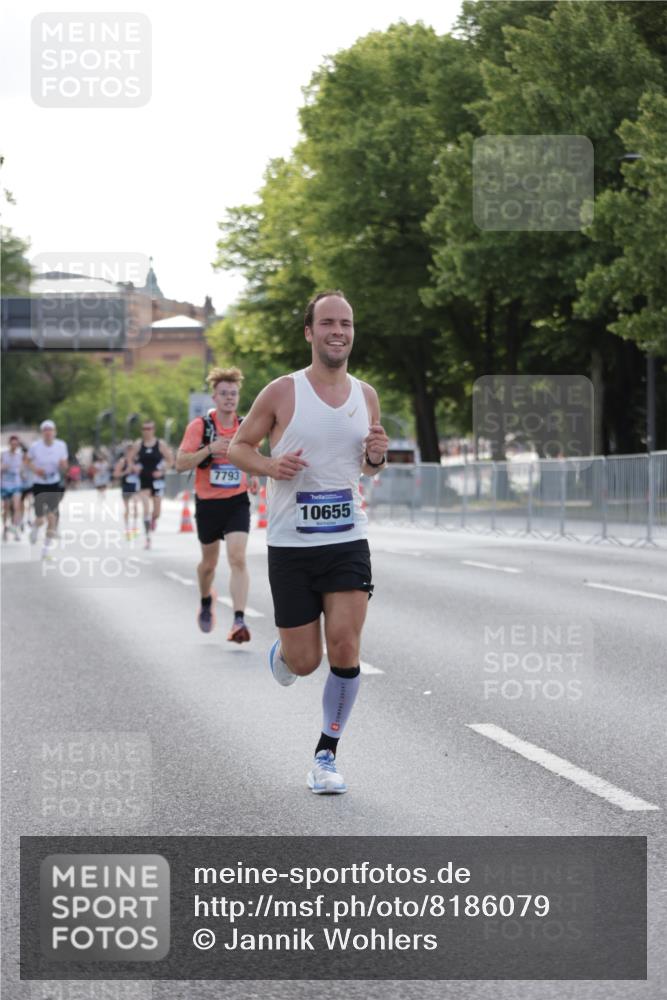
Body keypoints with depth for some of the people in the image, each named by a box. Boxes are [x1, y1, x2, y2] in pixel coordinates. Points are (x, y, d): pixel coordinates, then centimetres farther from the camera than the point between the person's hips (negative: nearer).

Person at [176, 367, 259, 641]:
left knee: (237, 558, -17)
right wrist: (210, 449, -26)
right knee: (209, 562, 15)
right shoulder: (199, 426, -7)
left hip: (237, 502, 1)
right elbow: (181, 463, -13)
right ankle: (206, 601, 46)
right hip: (208, 503, -1)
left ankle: (239, 621, -22)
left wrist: (254, 475, 5)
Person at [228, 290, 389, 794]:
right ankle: (281, 651, 40)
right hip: (291, 545, -2)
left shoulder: (366, 395, 6)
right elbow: (239, 445, 5)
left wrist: (377, 456, -4)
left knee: (345, 648, -11)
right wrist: (270, 465, -15)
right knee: (304, 663, 1)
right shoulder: (282, 393, -6)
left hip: (348, 541, 2)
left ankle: (327, 754, 4)